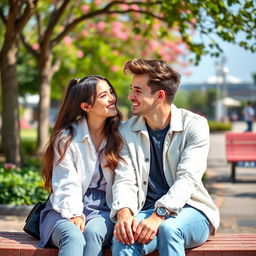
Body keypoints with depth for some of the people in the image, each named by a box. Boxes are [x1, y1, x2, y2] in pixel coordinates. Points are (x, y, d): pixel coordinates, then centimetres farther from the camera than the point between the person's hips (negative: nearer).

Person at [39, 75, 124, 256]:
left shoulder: (120, 135, 8)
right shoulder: (66, 138, 2)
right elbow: (66, 185, -5)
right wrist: (74, 214, -21)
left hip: (104, 209, 1)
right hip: (67, 209, -1)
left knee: (92, 232, -34)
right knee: (74, 237, -34)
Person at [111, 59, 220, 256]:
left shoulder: (194, 125, -4)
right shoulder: (127, 131, 7)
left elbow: (187, 179, -15)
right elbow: (125, 180, -3)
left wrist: (158, 216, -30)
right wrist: (123, 212, -26)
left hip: (190, 210, -1)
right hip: (146, 209, 2)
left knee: (168, 229, -36)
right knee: (123, 239, -32)